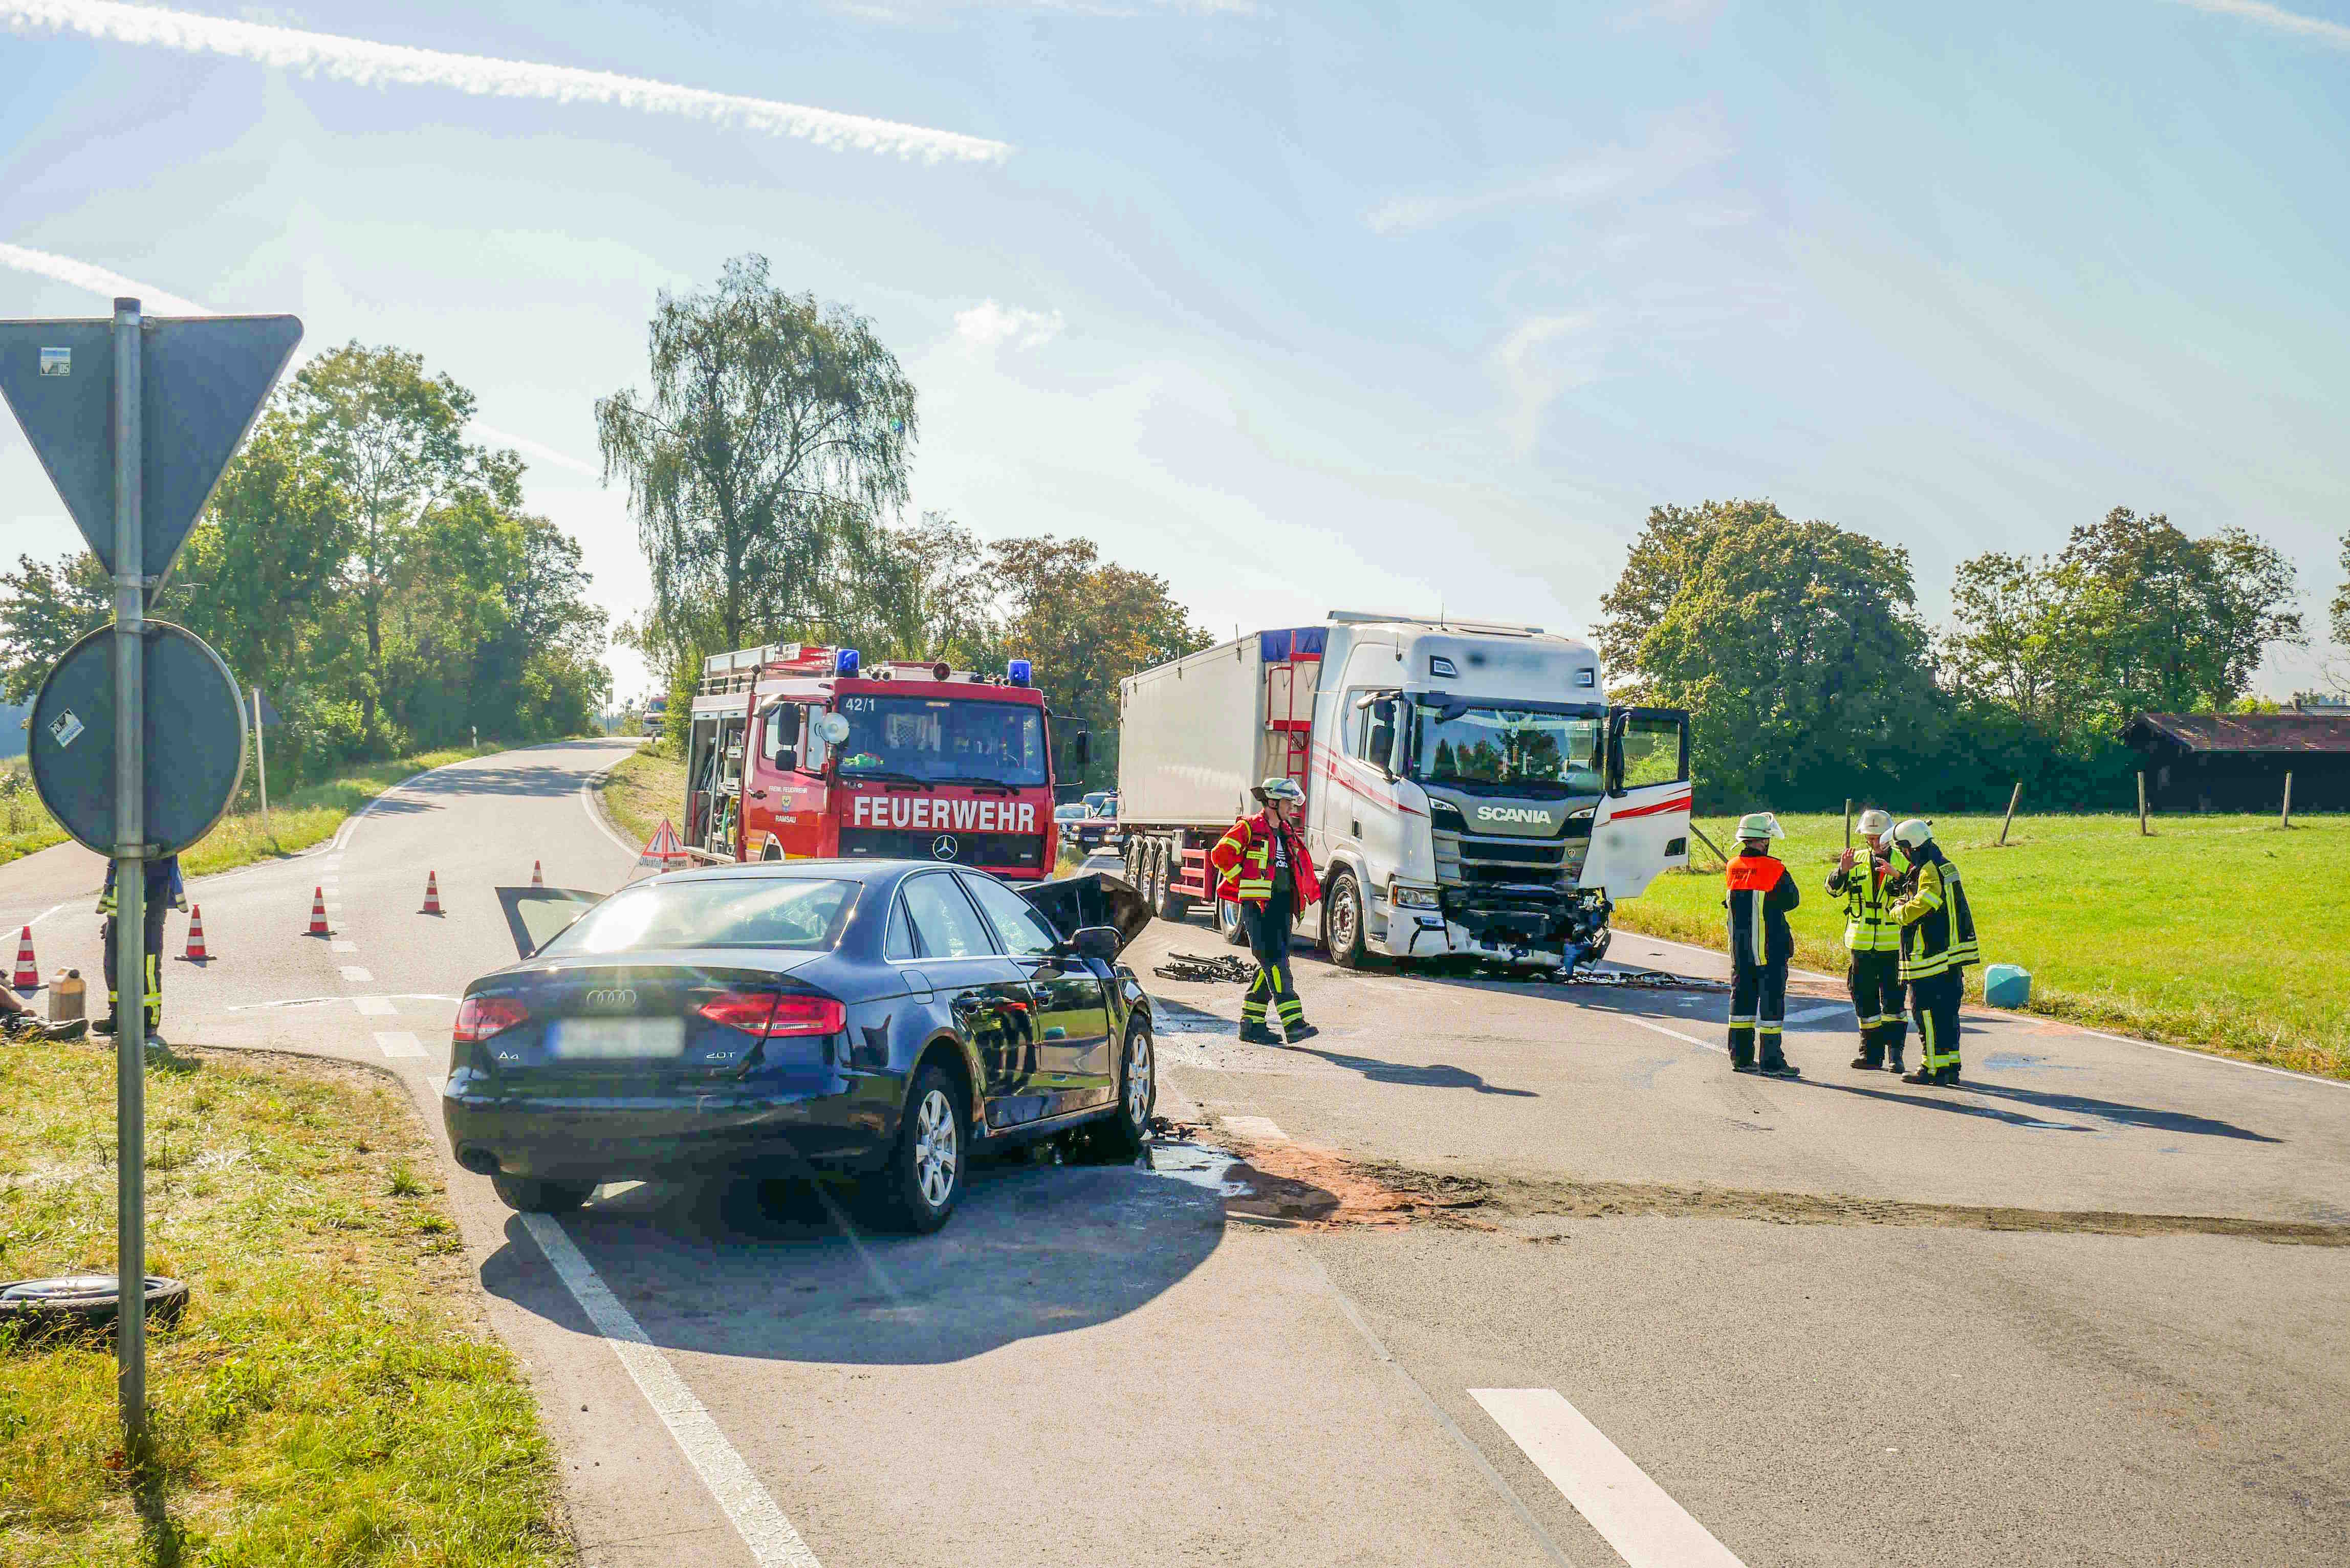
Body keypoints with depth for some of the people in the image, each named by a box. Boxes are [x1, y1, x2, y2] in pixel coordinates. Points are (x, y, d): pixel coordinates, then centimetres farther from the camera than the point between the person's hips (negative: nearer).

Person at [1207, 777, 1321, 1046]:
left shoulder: (1289, 833, 20)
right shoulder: (1250, 827, -4)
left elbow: (1303, 867, 34)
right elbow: (1221, 854, -13)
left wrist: (1313, 891, 22)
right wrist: (1243, 881, -10)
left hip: (1283, 905, 8)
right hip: (1257, 904, -8)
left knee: (1270, 965, 6)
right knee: (1276, 962, -14)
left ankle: (1251, 1024, 13)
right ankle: (1293, 1023, -21)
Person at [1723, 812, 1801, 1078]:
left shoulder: (1732, 868, 3)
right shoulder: (1774, 869, -15)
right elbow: (1793, 900, -3)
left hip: (1739, 947, 6)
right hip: (1770, 949, -6)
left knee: (1742, 997, 14)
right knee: (1771, 999, 0)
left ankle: (1741, 1057, 18)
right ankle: (1771, 1061, 0)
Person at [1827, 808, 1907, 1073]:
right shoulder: (1857, 860, 10)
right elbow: (1834, 889, 1)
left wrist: (1897, 877, -28)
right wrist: (1842, 871, -18)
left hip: (1893, 944, -3)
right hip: (1861, 943, 4)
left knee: (1893, 1000, -5)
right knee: (1865, 999, 9)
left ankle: (1895, 1052, -1)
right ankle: (1871, 1052, 18)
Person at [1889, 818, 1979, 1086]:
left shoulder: (1929, 870, -17)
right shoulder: (1945, 865, 14)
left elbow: (1914, 911, -21)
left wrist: (1897, 910, -1)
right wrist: (1899, 877, 25)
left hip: (1930, 956, -10)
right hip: (1952, 953, 10)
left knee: (1927, 1011, -4)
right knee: (1947, 1011, 13)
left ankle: (1933, 1068, -2)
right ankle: (1951, 1066, 16)